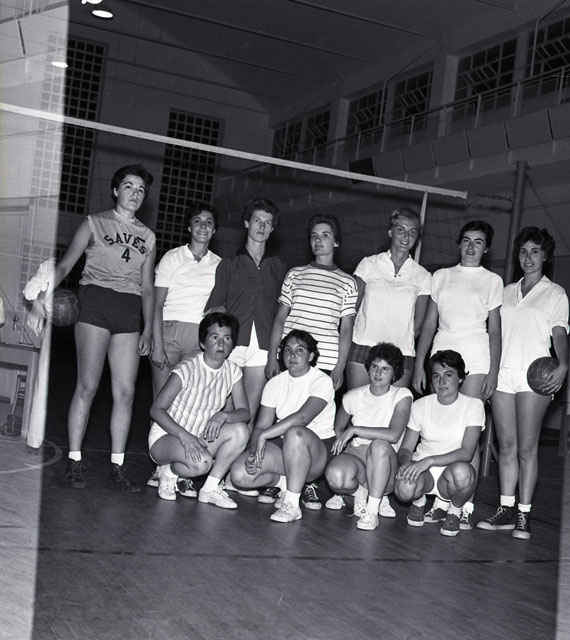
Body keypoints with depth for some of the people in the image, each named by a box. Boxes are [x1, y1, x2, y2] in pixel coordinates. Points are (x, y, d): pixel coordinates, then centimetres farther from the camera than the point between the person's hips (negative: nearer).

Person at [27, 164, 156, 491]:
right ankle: (75, 461, 1)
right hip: (96, 302, -3)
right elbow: (65, 264, 0)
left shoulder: (147, 236, 18)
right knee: (88, 385, -8)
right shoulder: (95, 223, 8)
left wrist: (148, 328, 11)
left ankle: (118, 466, 5)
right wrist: (44, 295, -15)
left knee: (126, 391, -2)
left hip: (129, 311, 4)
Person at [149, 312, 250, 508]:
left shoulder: (233, 371, -3)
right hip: (165, 436, -5)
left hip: (200, 437, 6)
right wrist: (184, 436, -33)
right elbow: (156, 410, -19)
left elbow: (244, 413, -6)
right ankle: (169, 471, -1)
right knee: (201, 462, -35)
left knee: (240, 431, -22)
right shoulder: (187, 369, -19)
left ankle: (210, 488, -9)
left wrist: (223, 415, -29)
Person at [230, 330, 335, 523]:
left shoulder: (322, 381, -9)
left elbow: (302, 417, -26)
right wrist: (254, 450, -21)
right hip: (284, 447, 5)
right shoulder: (275, 383, 7)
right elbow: (261, 425, 0)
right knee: (240, 474, -20)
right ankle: (286, 483, 8)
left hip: (317, 451, -5)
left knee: (295, 433, -40)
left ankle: (292, 504, -28)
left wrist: (264, 436, -30)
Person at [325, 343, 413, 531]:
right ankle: (360, 492, 3)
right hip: (354, 455, 2)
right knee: (334, 475, -34)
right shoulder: (353, 396, 5)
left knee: (380, 445, -38)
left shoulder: (402, 396, -6)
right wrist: (342, 443, 0)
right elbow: (338, 428, 21)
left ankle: (372, 510, -23)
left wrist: (354, 430, -19)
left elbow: (393, 435, -22)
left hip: (385, 463, -2)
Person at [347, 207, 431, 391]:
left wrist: (402, 343, 3)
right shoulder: (368, 264, 8)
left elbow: (418, 322, 12)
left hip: (401, 353, 1)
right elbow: (352, 308, 9)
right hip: (362, 348, 0)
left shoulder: (423, 277, 9)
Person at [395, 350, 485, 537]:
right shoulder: (420, 405, 2)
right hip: (422, 471, 1)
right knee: (404, 489, -33)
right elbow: (405, 448, 2)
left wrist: (429, 460, -29)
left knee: (461, 472, -38)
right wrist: (406, 463, -23)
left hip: (454, 468, -1)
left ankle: (455, 511, -3)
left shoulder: (473, 405, -6)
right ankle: (419, 500, 8)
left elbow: (467, 452, -16)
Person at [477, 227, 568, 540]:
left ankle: (524, 514, 0)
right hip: (502, 373, 4)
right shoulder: (507, 291, 18)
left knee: (527, 447, -5)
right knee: (506, 445, 4)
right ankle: (506, 510, 10)